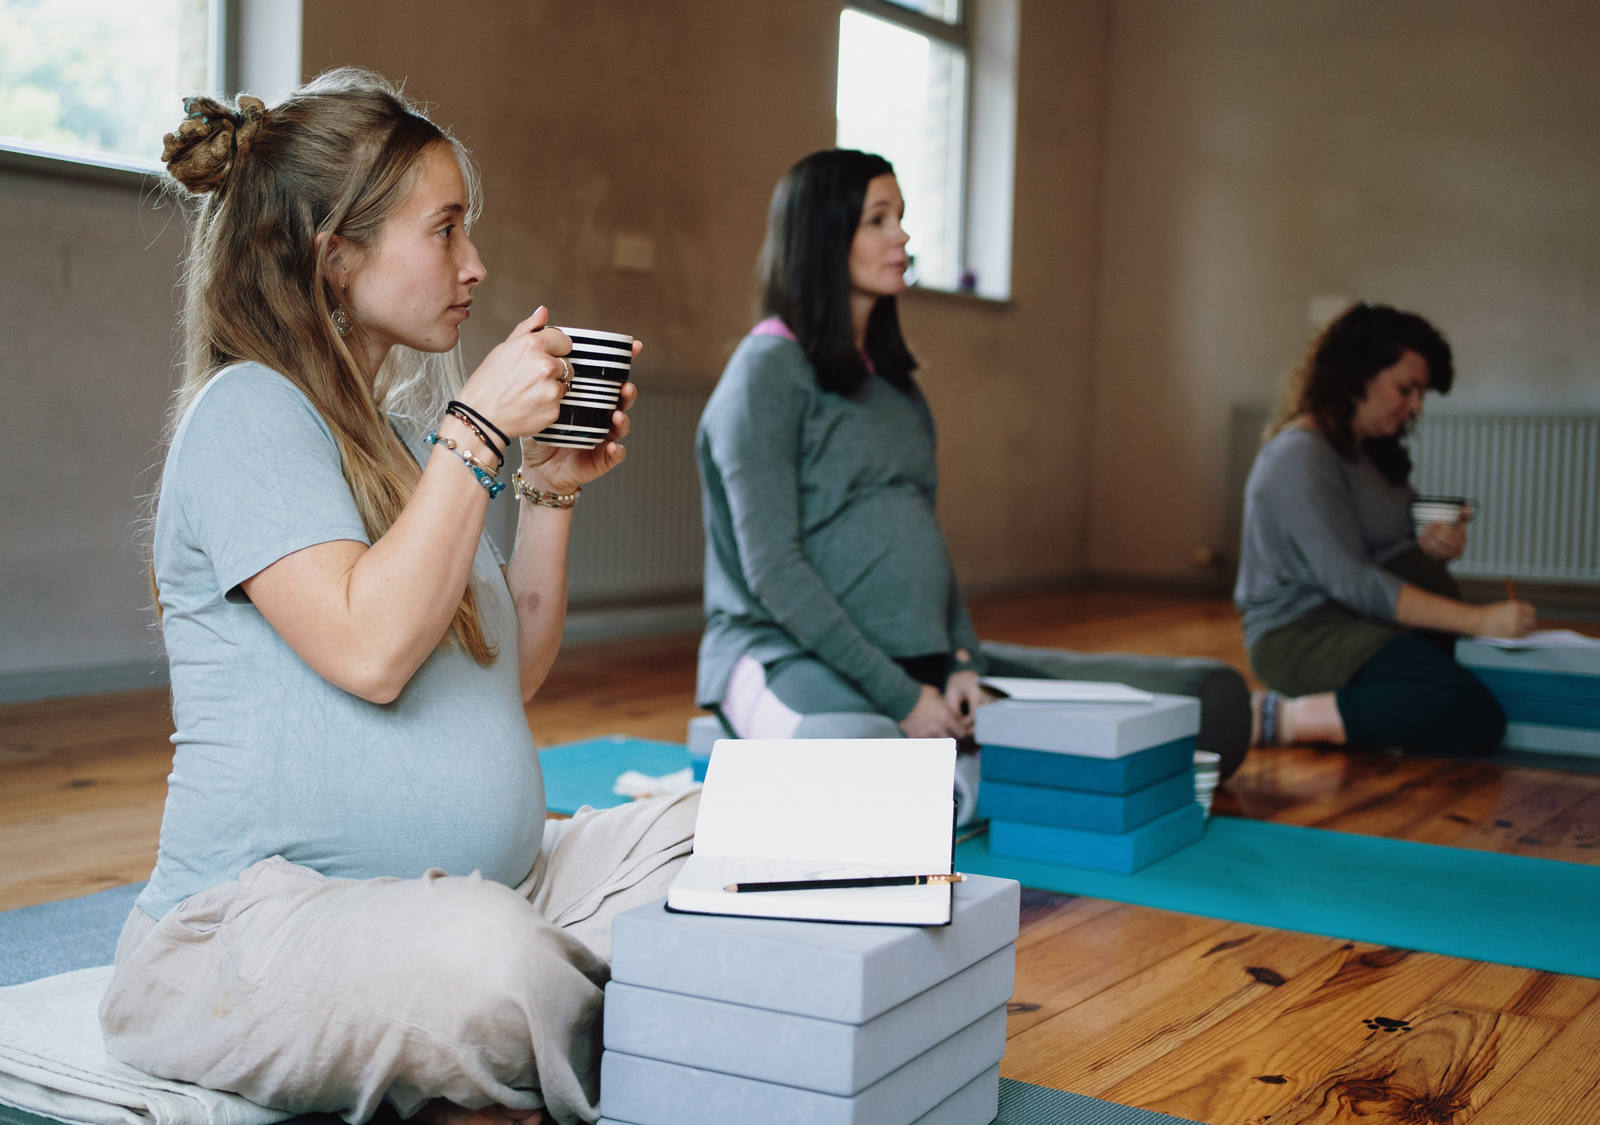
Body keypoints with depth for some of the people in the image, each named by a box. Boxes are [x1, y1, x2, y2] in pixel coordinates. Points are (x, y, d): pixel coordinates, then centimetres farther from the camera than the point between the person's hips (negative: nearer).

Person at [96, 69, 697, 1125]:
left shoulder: (409, 431, 17)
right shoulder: (250, 411, -9)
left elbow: (515, 672, 18)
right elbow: (371, 651, -23)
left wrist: (554, 486, 7)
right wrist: (480, 430, -16)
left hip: (485, 884, 8)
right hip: (261, 910, -8)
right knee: (487, 952, -37)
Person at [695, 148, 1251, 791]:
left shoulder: (892, 379, 21)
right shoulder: (768, 372, -4)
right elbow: (772, 568, -13)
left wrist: (963, 661, 0)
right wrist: (898, 697, -16)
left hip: (924, 660, 7)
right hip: (792, 654, -7)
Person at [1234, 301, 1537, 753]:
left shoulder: (1371, 450, 15)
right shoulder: (1300, 458, -15)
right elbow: (1351, 581, -23)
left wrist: (1433, 544, -5)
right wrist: (1477, 619, -27)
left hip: (1363, 624, 10)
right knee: (1472, 713, -27)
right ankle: (1282, 719, -22)